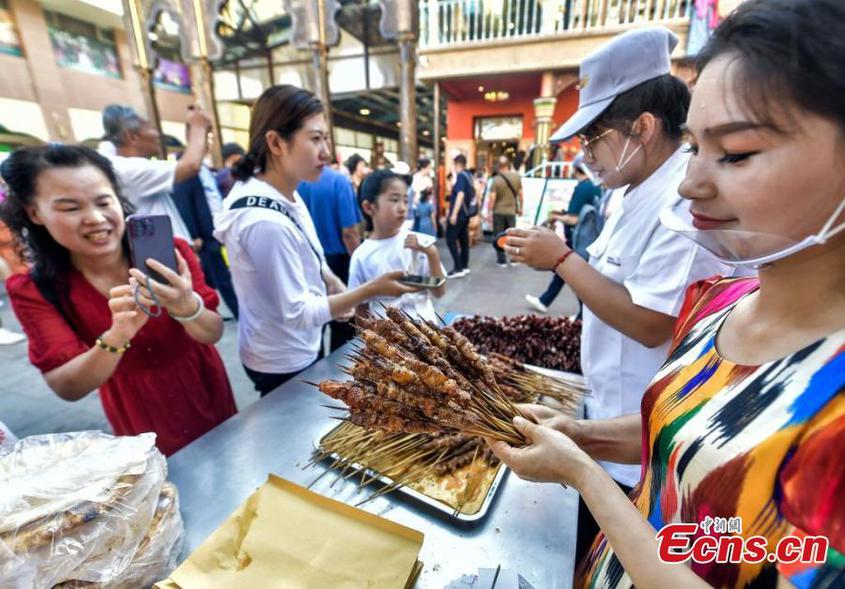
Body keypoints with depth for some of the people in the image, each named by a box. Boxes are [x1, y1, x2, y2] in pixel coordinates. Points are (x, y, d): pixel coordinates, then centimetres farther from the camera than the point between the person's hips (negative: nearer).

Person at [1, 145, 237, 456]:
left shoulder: (170, 253, -18)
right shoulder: (33, 290, -14)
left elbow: (214, 335, -20)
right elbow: (67, 388, -21)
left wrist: (187, 307, -43)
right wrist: (116, 337, -41)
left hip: (208, 399, 0)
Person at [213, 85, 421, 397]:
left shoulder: (284, 193, -4)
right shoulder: (265, 221, -33)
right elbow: (297, 313, -27)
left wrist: (334, 285, -5)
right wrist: (371, 290, -28)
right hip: (283, 365, -9)